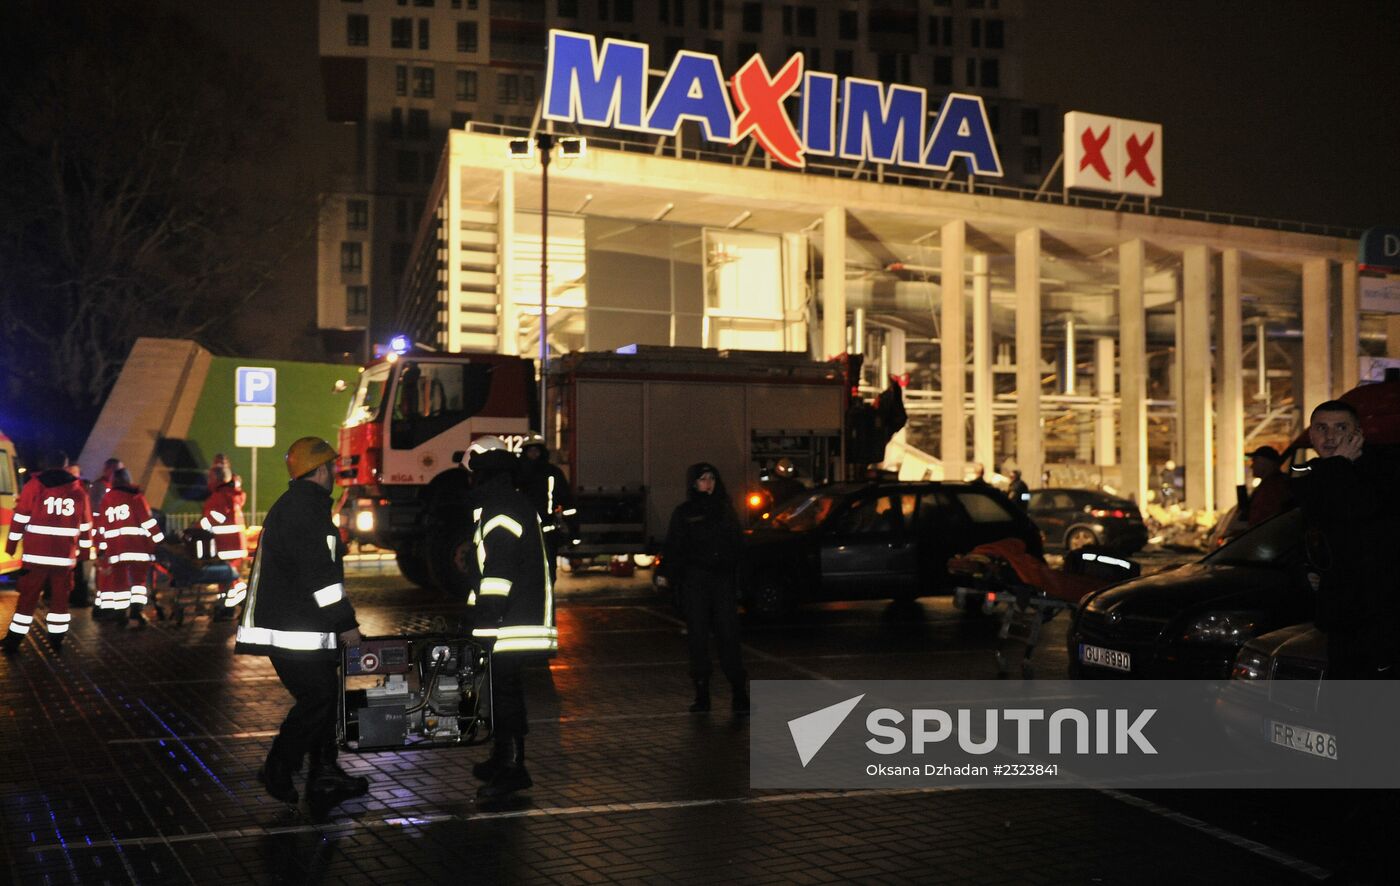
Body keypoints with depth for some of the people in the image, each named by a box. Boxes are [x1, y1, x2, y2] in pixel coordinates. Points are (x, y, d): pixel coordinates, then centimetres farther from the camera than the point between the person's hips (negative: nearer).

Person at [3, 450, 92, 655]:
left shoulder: (34, 485, -1)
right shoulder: (78, 489, 8)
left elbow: (20, 518, -2)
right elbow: (85, 524, 12)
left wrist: (11, 545, 5)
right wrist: (85, 550, 20)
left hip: (36, 554, -2)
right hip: (65, 556, 2)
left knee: (28, 597, 4)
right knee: (60, 598, 11)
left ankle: (13, 642, 5)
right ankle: (57, 641, 13)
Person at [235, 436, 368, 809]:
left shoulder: (289, 506, 19)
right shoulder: (309, 508, -16)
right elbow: (319, 574, -22)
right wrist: (345, 622, -16)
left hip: (292, 625, 11)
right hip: (296, 633, -11)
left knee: (323, 697, 13)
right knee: (318, 698, -7)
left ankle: (325, 777, 18)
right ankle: (278, 770, 2)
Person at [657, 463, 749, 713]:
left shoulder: (724, 509, 13)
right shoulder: (683, 512, 6)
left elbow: (737, 545, 14)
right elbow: (673, 547, -1)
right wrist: (665, 574, -15)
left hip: (723, 580, 1)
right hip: (695, 581, -1)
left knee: (728, 635, -4)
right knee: (698, 637, 1)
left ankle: (739, 693, -2)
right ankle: (701, 695, 6)